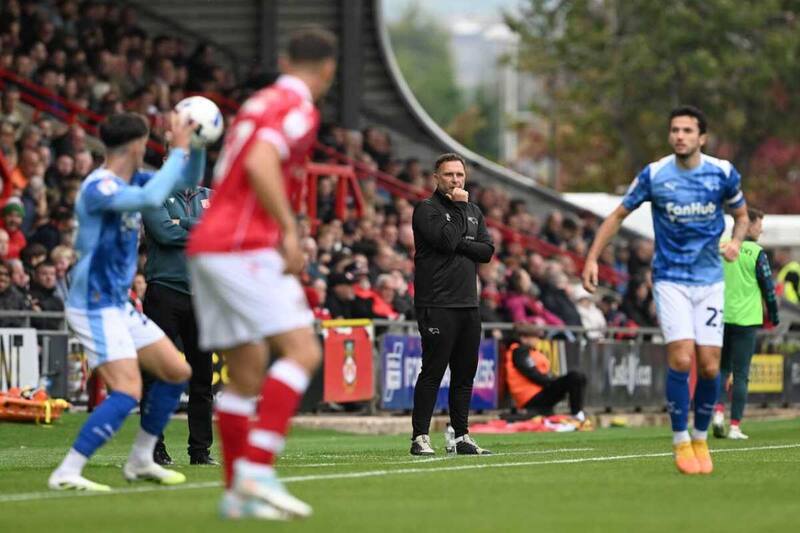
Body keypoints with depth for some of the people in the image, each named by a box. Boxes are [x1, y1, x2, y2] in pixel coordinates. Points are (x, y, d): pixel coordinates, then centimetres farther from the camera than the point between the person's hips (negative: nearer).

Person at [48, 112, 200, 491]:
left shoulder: (127, 183, 10)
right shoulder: (99, 187, -19)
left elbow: (186, 181, 21)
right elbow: (151, 199, -37)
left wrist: (195, 144, 3)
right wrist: (179, 149, -28)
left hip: (119, 304, 10)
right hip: (94, 306, -10)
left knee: (177, 371, 14)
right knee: (128, 391, -21)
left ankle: (140, 461, 23)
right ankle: (66, 474, -20)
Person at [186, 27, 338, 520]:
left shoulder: (261, 103, 20)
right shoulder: (299, 110, -7)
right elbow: (259, 164, -24)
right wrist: (290, 231, -26)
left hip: (208, 247, 9)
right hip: (245, 248, -9)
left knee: (247, 375, 11)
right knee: (303, 352, -13)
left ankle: (237, 492, 12)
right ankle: (257, 472, -23)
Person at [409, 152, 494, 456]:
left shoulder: (473, 211, 19)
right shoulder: (426, 210, -2)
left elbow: (487, 251, 8)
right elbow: (446, 240, -17)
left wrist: (460, 245, -7)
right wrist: (459, 207, -6)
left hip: (468, 305, 7)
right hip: (437, 304, -7)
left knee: (465, 374, 8)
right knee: (433, 371, -9)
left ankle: (462, 436, 13)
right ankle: (420, 437, -7)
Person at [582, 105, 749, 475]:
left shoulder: (723, 173, -4)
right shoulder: (654, 175, -7)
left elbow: (741, 215, 13)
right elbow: (618, 215, 4)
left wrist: (736, 241, -9)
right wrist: (592, 258, -3)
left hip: (709, 280, 2)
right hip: (670, 278, -2)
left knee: (709, 366, -3)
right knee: (681, 359, -17)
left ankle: (701, 438, 18)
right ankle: (680, 442, -3)